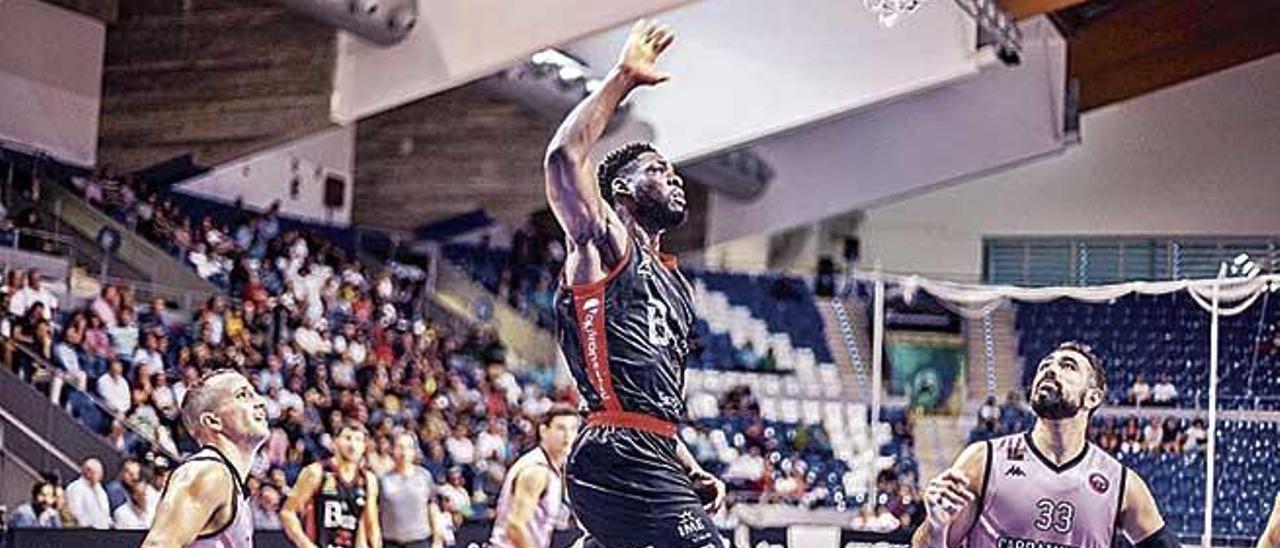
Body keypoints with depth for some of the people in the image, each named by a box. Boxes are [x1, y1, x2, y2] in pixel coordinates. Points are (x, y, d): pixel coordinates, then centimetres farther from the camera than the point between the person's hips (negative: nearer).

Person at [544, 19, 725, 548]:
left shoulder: (675, 287, 28)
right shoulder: (603, 243, 4)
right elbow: (563, 156, -14)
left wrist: (694, 472, 19)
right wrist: (623, 77, -6)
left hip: (652, 456, 10)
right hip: (621, 457, -10)